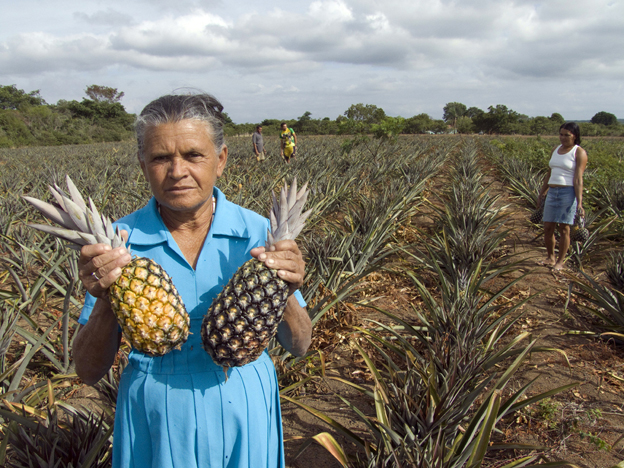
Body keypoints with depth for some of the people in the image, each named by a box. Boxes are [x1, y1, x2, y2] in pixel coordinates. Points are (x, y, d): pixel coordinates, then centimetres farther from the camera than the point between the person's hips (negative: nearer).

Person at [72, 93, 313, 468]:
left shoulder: (256, 232, -11)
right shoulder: (120, 240, -11)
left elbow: (299, 346, -6)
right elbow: (90, 372, -9)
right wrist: (106, 302, -27)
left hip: (245, 411, 1)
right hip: (157, 422, 0)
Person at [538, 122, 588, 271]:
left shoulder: (579, 153, -4)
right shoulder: (555, 150, 14)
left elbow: (578, 179, -11)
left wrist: (579, 202, -16)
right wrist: (542, 192, 24)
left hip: (568, 193, -6)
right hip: (552, 193, 6)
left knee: (564, 229, 0)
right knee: (548, 228, 6)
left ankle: (560, 261, 12)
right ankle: (550, 257, 24)